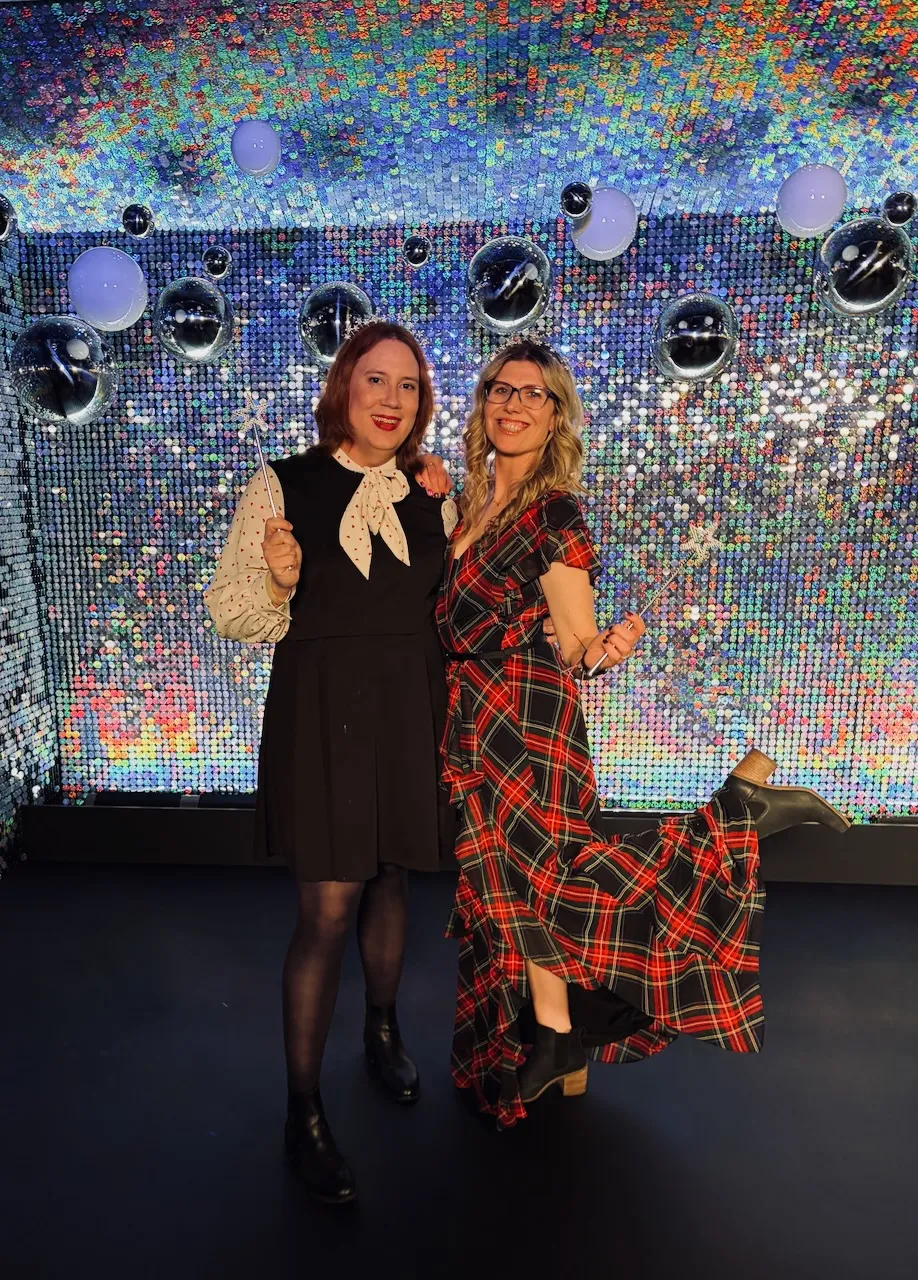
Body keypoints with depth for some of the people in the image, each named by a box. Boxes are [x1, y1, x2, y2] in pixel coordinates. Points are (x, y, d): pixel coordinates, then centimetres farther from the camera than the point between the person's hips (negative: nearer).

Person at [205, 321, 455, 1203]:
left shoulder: (433, 494, 6)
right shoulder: (283, 488, -6)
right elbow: (229, 611, -4)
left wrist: (444, 511, 2)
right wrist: (278, 581, -22)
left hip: (410, 707, 4)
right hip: (321, 708, -4)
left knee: (389, 879, 19)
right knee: (327, 912, 0)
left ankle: (382, 1031, 47)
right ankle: (303, 1114, 22)